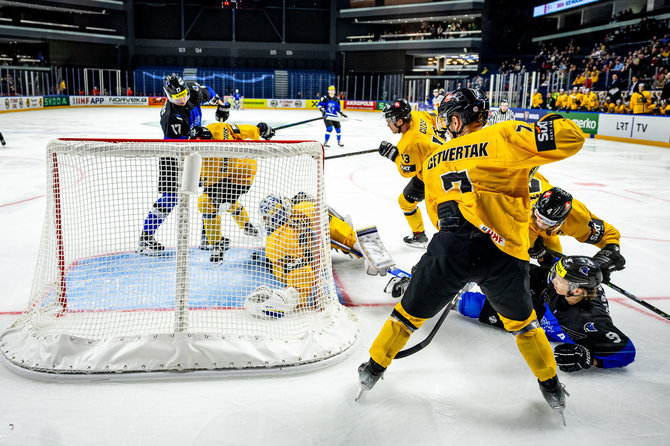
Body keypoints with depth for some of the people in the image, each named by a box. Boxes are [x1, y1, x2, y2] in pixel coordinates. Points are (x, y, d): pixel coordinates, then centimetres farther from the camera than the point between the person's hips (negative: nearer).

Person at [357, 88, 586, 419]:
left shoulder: (434, 161, 17)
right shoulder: (503, 138, 2)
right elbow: (572, 137, -5)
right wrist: (542, 128, 14)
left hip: (449, 249, 2)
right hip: (503, 252, -1)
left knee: (410, 313, 22)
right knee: (521, 322, 25)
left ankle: (374, 369, 37)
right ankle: (552, 389, 41)